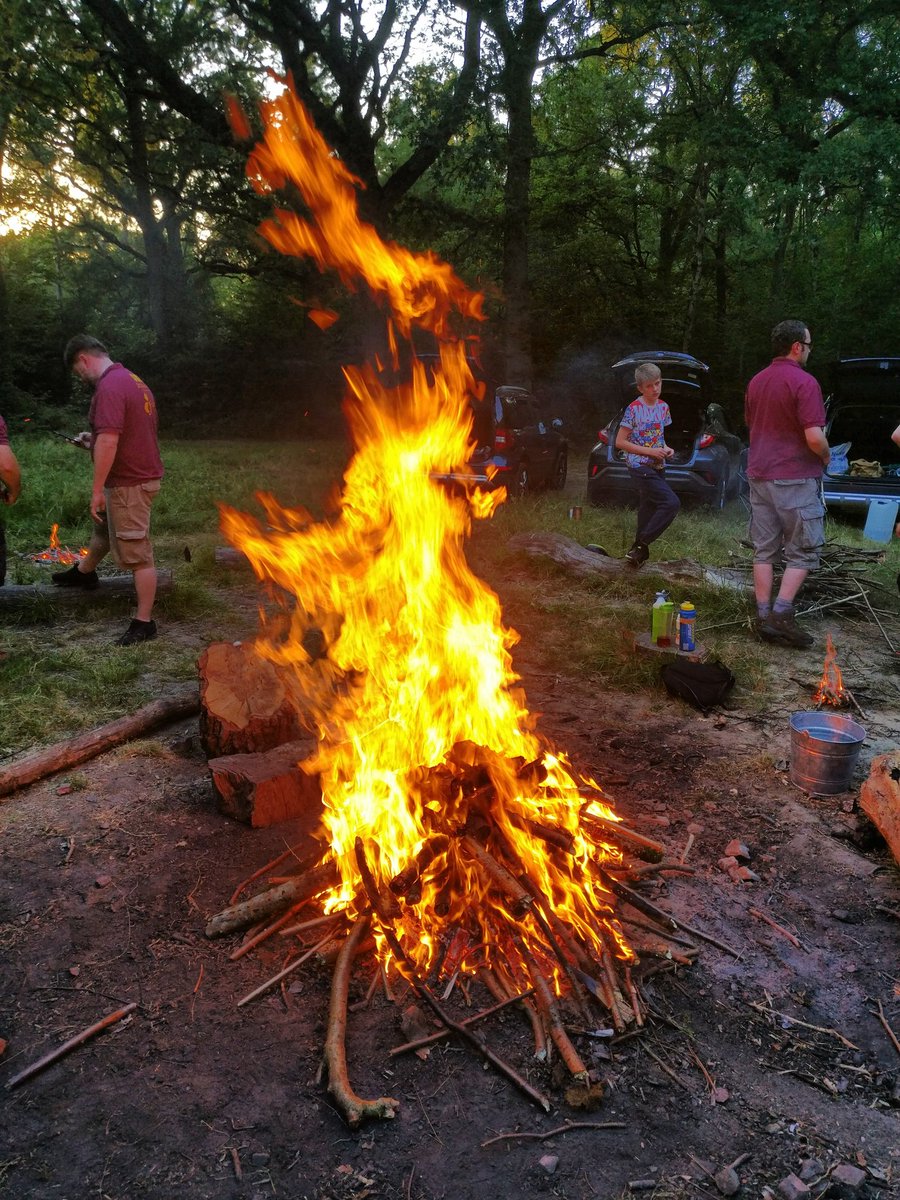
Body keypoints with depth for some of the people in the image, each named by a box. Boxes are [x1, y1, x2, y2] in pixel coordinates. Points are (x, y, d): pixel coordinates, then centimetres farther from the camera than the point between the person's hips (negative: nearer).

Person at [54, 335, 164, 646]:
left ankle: (144, 623, 4)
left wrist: (97, 490, -23)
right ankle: (84, 572, 54)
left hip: (129, 482, -10)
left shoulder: (109, 386, -20)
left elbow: (108, 441, -27)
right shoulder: (133, 381, 12)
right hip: (139, 476, 11)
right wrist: (94, 440, 20)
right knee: (103, 526, 31)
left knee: (138, 553, -4)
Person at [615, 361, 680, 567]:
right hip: (640, 466, -7)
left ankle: (639, 550, 19)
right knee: (672, 503, -19)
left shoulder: (663, 407, 10)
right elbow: (620, 442, -10)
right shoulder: (634, 409, -10)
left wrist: (666, 448, 1)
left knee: (649, 512, 9)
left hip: (658, 467, 7)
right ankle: (640, 546, -11)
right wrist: (650, 451, -16)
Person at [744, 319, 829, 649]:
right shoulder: (803, 382, -14)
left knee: (764, 550, 9)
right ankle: (782, 613, -6)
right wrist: (826, 457, 0)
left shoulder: (756, 382, 10)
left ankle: (763, 617, 10)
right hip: (796, 478, -7)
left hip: (760, 476, 7)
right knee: (802, 550, 3)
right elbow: (814, 437, -20)